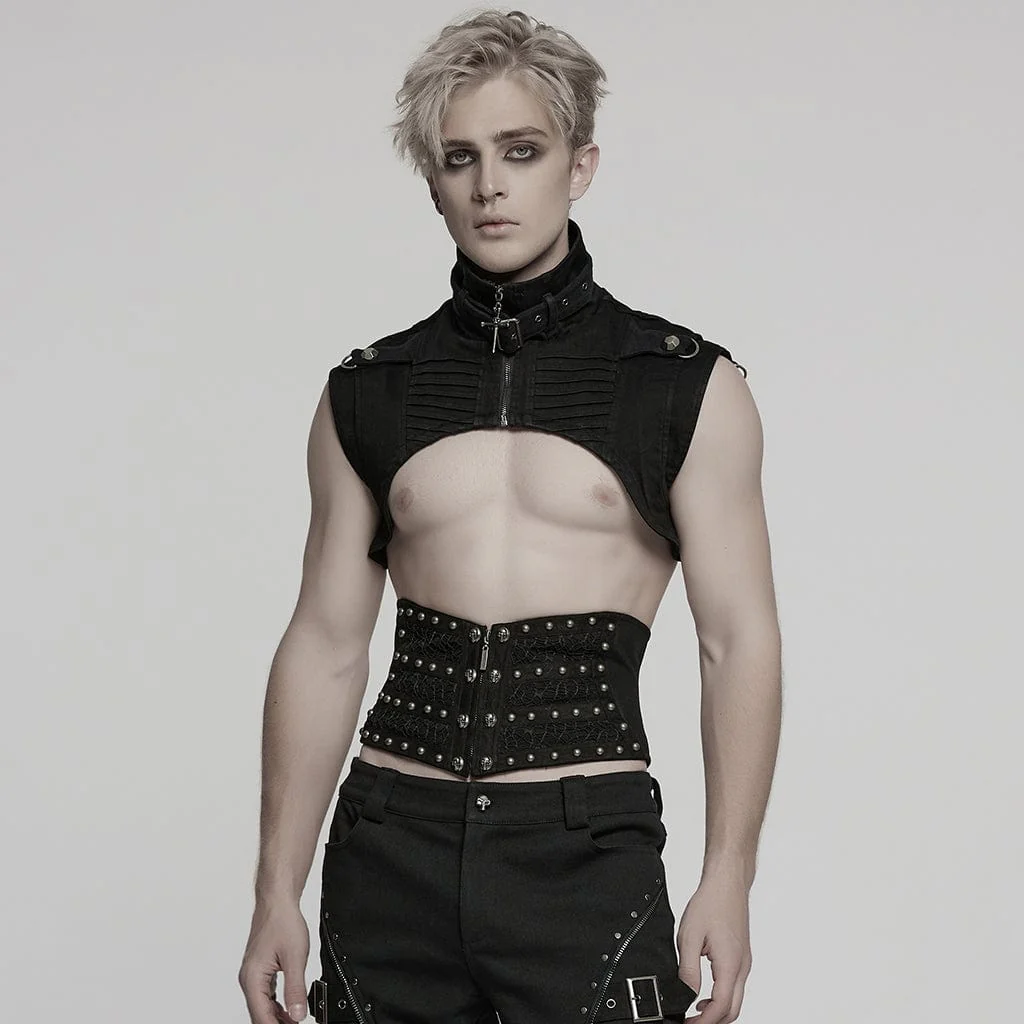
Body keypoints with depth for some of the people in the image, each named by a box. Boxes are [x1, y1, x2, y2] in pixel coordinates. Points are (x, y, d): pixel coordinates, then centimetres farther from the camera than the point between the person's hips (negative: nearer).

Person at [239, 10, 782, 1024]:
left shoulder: (690, 388, 1)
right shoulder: (366, 395, 9)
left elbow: (738, 642, -1)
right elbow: (326, 646, 10)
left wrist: (727, 881, -9)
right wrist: (278, 891, 7)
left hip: (587, 852, -2)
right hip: (392, 852, 3)